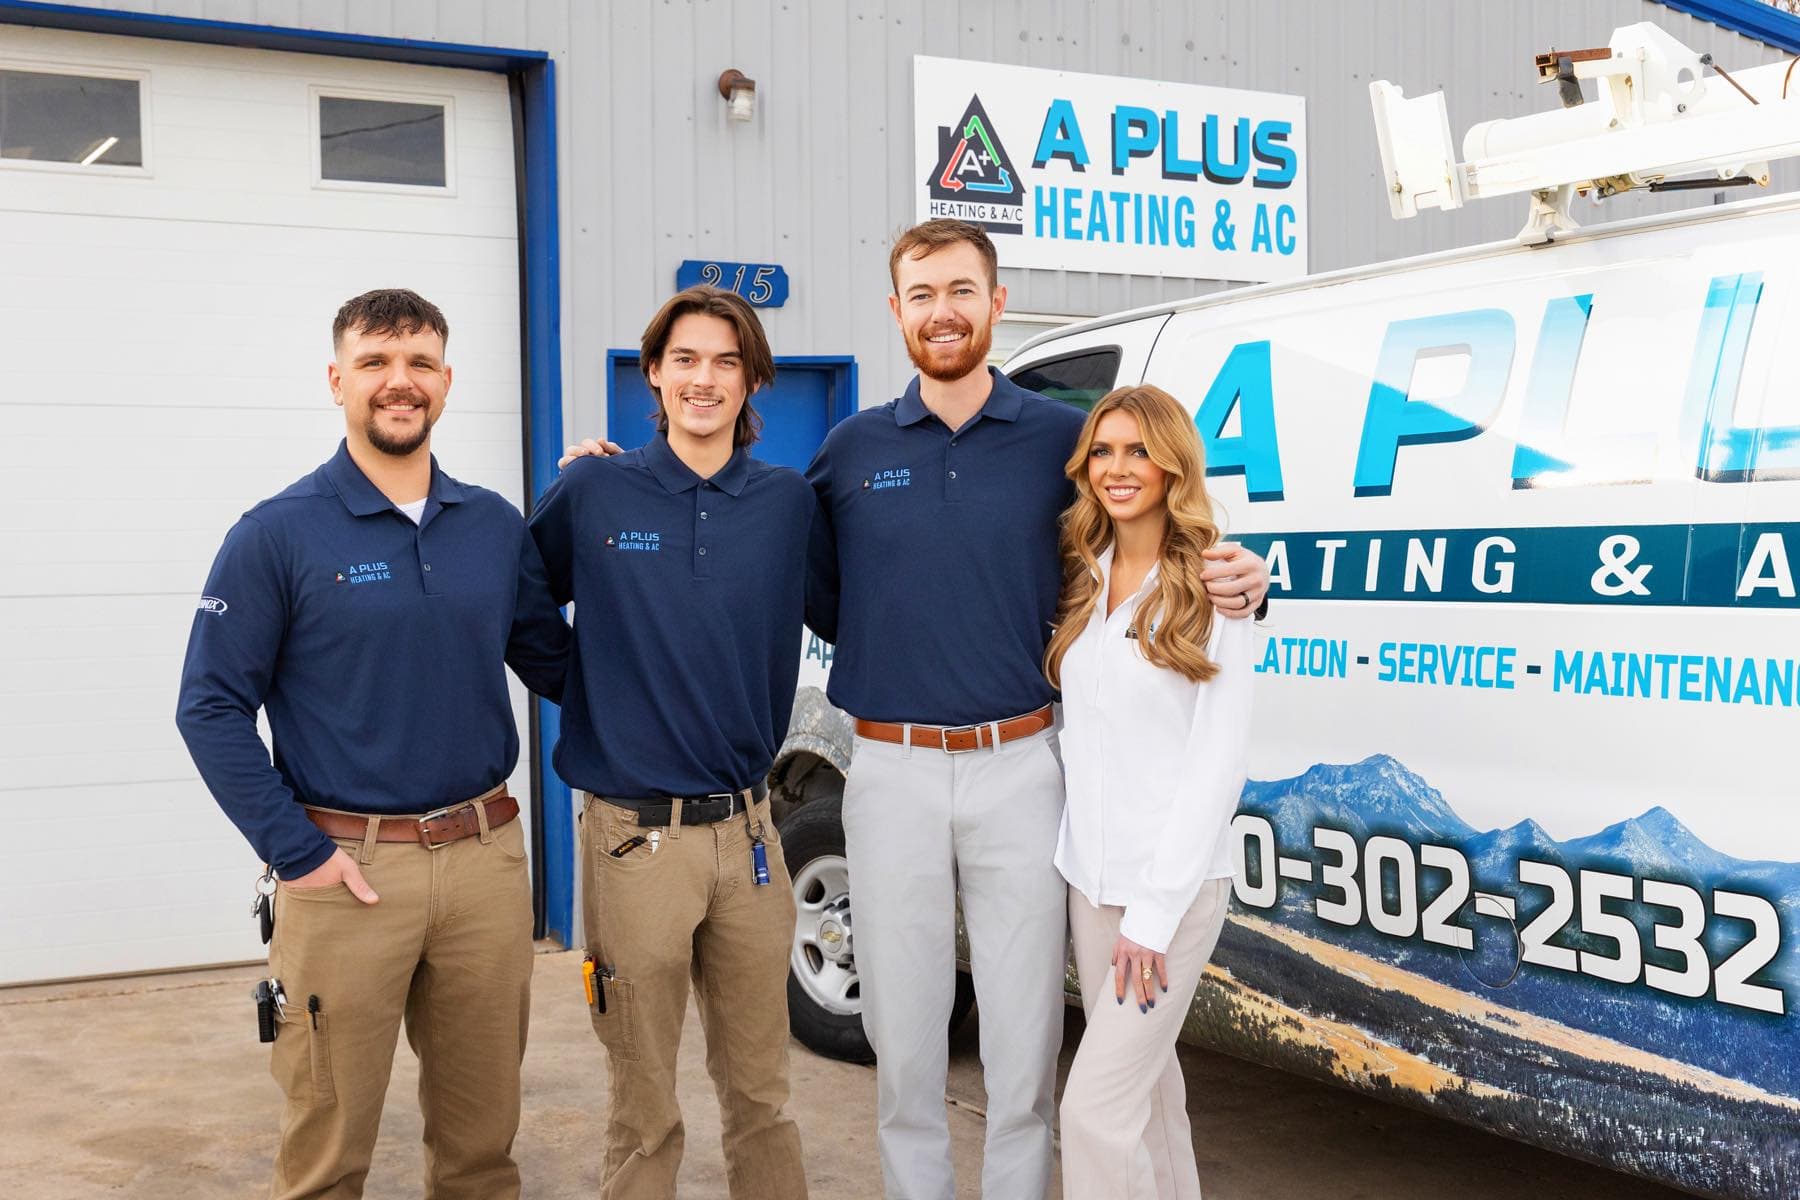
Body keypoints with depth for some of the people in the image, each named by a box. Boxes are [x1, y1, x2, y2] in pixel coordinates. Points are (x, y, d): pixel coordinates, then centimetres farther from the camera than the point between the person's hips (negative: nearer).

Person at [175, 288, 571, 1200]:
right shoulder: (278, 535, -5)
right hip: (347, 868, -3)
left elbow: (555, 665, 14)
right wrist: (298, 851, -10)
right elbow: (211, 709, -5)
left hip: (486, 856, 4)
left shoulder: (497, 527, 7)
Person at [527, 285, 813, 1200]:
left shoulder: (787, 501, 3)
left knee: (759, 1089, 15)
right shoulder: (595, 493, -3)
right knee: (643, 1107, 9)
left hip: (747, 830, 2)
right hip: (636, 837, -2)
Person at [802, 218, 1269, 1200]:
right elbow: (819, 600, 11)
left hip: (1018, 769, -1)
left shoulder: (1062, 438, 2)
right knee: (902, 1034, 11)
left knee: (1023, 1036, 7)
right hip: (891, 774, 1)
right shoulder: (850, 451, 5)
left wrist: (1236, 585, -12)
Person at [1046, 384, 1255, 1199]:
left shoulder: (1213, 590, -10)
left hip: (1172, 886, -6)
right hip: (1088, 877, 6)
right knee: (1146, 1084, 17)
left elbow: (1219, 763, -13)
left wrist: (1154, 911, -16)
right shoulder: (1083, 581, 8)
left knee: (1095, 1106, -9)